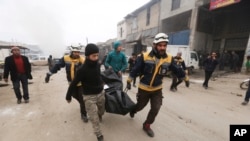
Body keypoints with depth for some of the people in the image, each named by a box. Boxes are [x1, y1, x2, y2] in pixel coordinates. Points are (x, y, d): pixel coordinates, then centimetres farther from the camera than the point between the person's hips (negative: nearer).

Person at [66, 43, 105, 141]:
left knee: (101, 111, 23)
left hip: (100, 93, 5)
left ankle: (99, 115, 58)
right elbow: (73, 84, -12)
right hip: (89, 96, -5)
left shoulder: (98, 65, -6)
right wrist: (68, 96, -2)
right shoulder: (83, 70, -22)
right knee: (94, 118, 3)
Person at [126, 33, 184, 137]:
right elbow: (135, 70, -11)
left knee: (155, 109, 4)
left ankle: (146, 126, 32)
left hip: (157, 89, 3)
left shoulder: (169, 58, -10)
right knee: (140, 106, 16)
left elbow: (176, 71, 6)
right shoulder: (144, 56, -19)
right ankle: (132, 111, 53)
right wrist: (129, 81, -7)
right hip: (143, 89, -2)